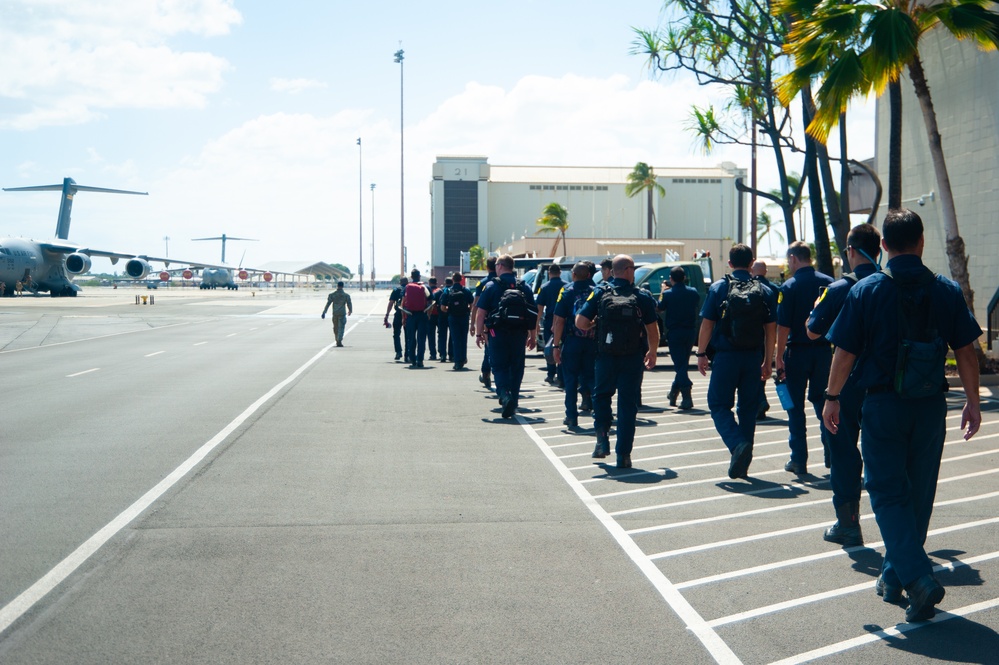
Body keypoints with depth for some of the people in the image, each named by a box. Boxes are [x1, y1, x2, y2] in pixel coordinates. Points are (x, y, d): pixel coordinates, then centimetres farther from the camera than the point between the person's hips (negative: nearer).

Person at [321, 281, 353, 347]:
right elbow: (349, 304, 2)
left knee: (335, 328, 16)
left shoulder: (332, 295, -1)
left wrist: (324, 313, -4)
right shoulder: (346, 295, -3)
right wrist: (350, 311, 22)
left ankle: (338, 341, 26)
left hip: (335, 314, 2)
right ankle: (339, 341, -17)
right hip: (342, 313, -2)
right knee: (341, 328, -3)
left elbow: (328, 304, -5)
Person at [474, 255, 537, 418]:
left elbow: (480, 313, -6)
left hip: (498, 333, -3)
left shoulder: (491, 286, -3)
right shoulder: (524, 287, 6)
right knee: (516, 367, 13)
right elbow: (534, 315, 7)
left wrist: (479, 333, 1)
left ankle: (504, 394, -20)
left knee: (498, 366, 3)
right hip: (519, 335, 3)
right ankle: (513, 401, 18)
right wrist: (533, 336, 13)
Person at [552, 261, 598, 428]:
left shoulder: (567, 292, -4)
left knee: (570, 380, 6)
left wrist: (556, 345, -6)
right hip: (592, 341, 2)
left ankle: (572, 416, 6)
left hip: (572, 341, -2)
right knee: (590, 377, 15)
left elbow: (559, 321, -8)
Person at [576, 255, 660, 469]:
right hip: (633, 359, -1)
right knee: (628, 404, 4)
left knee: (601, 395, 23)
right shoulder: (642, 297, -3)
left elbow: (580, 322, -6)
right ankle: (623, 454, 3)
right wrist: (652, 353, 14)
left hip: (606, 356, 1)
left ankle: (602, 437, 8)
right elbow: (653, 330, -2)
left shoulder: (600, 293, -1)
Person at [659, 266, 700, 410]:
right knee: (682, 364, 17)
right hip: (690, 332, 4)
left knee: (680, 365, -3)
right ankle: (673, 393, 29)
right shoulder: (693, 292, 0)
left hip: (674, 333, -4)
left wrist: (663, 291, 17)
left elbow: (660, 308, 4)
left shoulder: (668, 294, -11)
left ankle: (687, 399, -12)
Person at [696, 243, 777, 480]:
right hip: (754, 359, 3)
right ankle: (743, 464, 14)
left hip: (726, 357, -3)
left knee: (719, 405, 6)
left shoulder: (718, 288, -3)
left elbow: (706, 324, -5)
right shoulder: (765, 291, 4)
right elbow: (771, 329, 3)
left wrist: (701, 354, 3)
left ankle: (738, 443, -19)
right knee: (748, 408, 11)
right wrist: (767, 361, 10)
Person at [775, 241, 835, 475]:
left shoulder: (789, 287, -9)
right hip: (824, 351, 4)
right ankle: (831, 454, 13)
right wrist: (833, 347, 15)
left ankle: (799, 460, 7)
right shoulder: (828, 283, 3)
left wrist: (779, 358, -10)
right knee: (822, 402, 16)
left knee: (796, 406, 5)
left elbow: (783, 326, -13)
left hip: (797, 351, -4)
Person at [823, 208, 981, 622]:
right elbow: (965, 351, 1)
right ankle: (894, 578, 25)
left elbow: (845, 352, -5)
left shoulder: (866, 291, -6)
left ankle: (917, 576, -14)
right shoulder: (947, 292, -1)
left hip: (883, 406, -2)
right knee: (918, 494, 14)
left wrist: (832, 398, 6)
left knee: (888, 493, 3)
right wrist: (973, 401, 10)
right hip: (931, 406, 3)